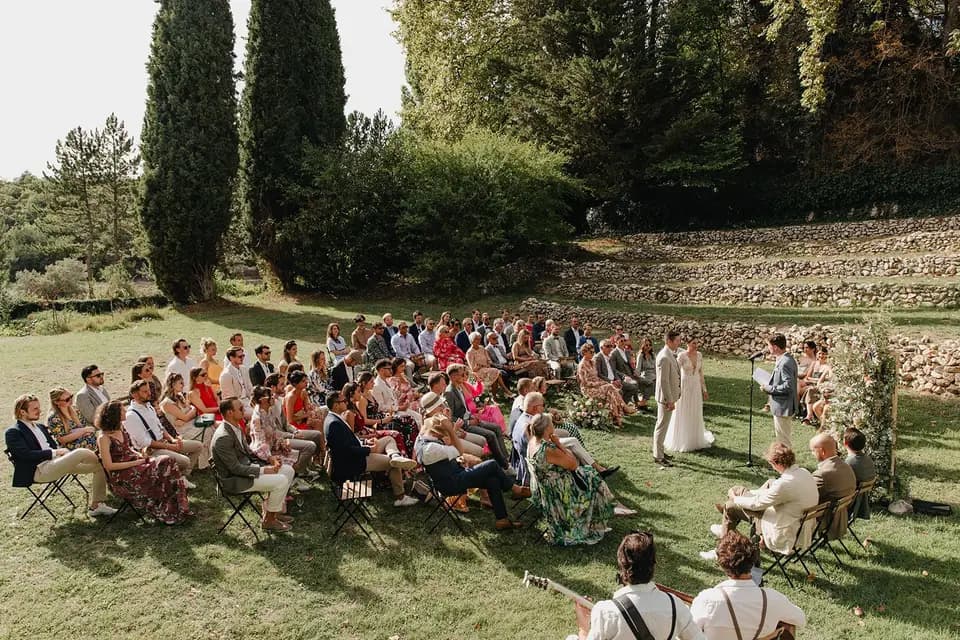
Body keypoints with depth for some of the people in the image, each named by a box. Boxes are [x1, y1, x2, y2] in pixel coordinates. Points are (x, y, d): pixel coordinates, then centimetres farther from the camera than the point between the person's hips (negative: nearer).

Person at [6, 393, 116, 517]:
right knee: (81, 452, -30)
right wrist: (54, 452, -15)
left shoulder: (40, 427, 23)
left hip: (56, 462, 9)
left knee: (99, 466, -6)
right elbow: (26, 455, -15)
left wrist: (61, 451, 1)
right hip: (39, 471, -9)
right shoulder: (12, 432, -1)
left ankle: (96, 506, -5)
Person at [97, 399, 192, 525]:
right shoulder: (104, 438, -12)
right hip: (121, 478, -8)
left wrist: (138, 455, 3)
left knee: (168, 462, -17)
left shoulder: (121, 429, 12)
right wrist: (136, 462, -16)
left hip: (134, 465, 8)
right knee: (163, 468, -24)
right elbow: (109, 466, -16)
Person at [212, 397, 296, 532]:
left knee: (288, 470, 6)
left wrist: (269, 459, 1)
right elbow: (235, 468, -24)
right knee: (281, 481, -20)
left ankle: (274, 511, 15)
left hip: (247, 467, 10)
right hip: (234, 480, -10)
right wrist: (263, 471, -20)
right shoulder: (223, 437, -26)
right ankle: (268, 521, -2)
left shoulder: (235, 428, 5)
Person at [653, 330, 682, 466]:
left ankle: (659, 451, 31)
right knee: (662, 426, -1)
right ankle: (658, 456, 8)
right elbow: (663, 381, -24)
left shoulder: (669, 355, 9)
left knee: (662, 425, 19)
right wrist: (669, 400, -21)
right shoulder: (664, 357, -23)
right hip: (666, 397, -10)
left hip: (669, 396, 10)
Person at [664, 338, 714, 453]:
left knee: (695, 415, 13)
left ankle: (695, 440, 27)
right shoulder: (682, 356, -12)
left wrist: (704, 389, 10)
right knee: (683, 415, 4)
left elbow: (701, 373, 10)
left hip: (696, 387, 5)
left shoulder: (699, 355, 4)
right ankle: (680, 441, 17)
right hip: (684, 387, -5)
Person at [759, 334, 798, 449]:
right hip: (783, 406, 10)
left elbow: (788, 386, -28)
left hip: (783, 408, -10)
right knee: (783, 438, 22)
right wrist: (769, 385, 9)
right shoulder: (788, 359, 8)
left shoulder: (785, 363, -23)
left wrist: (769, 388, -19)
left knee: (783, 441, 0)